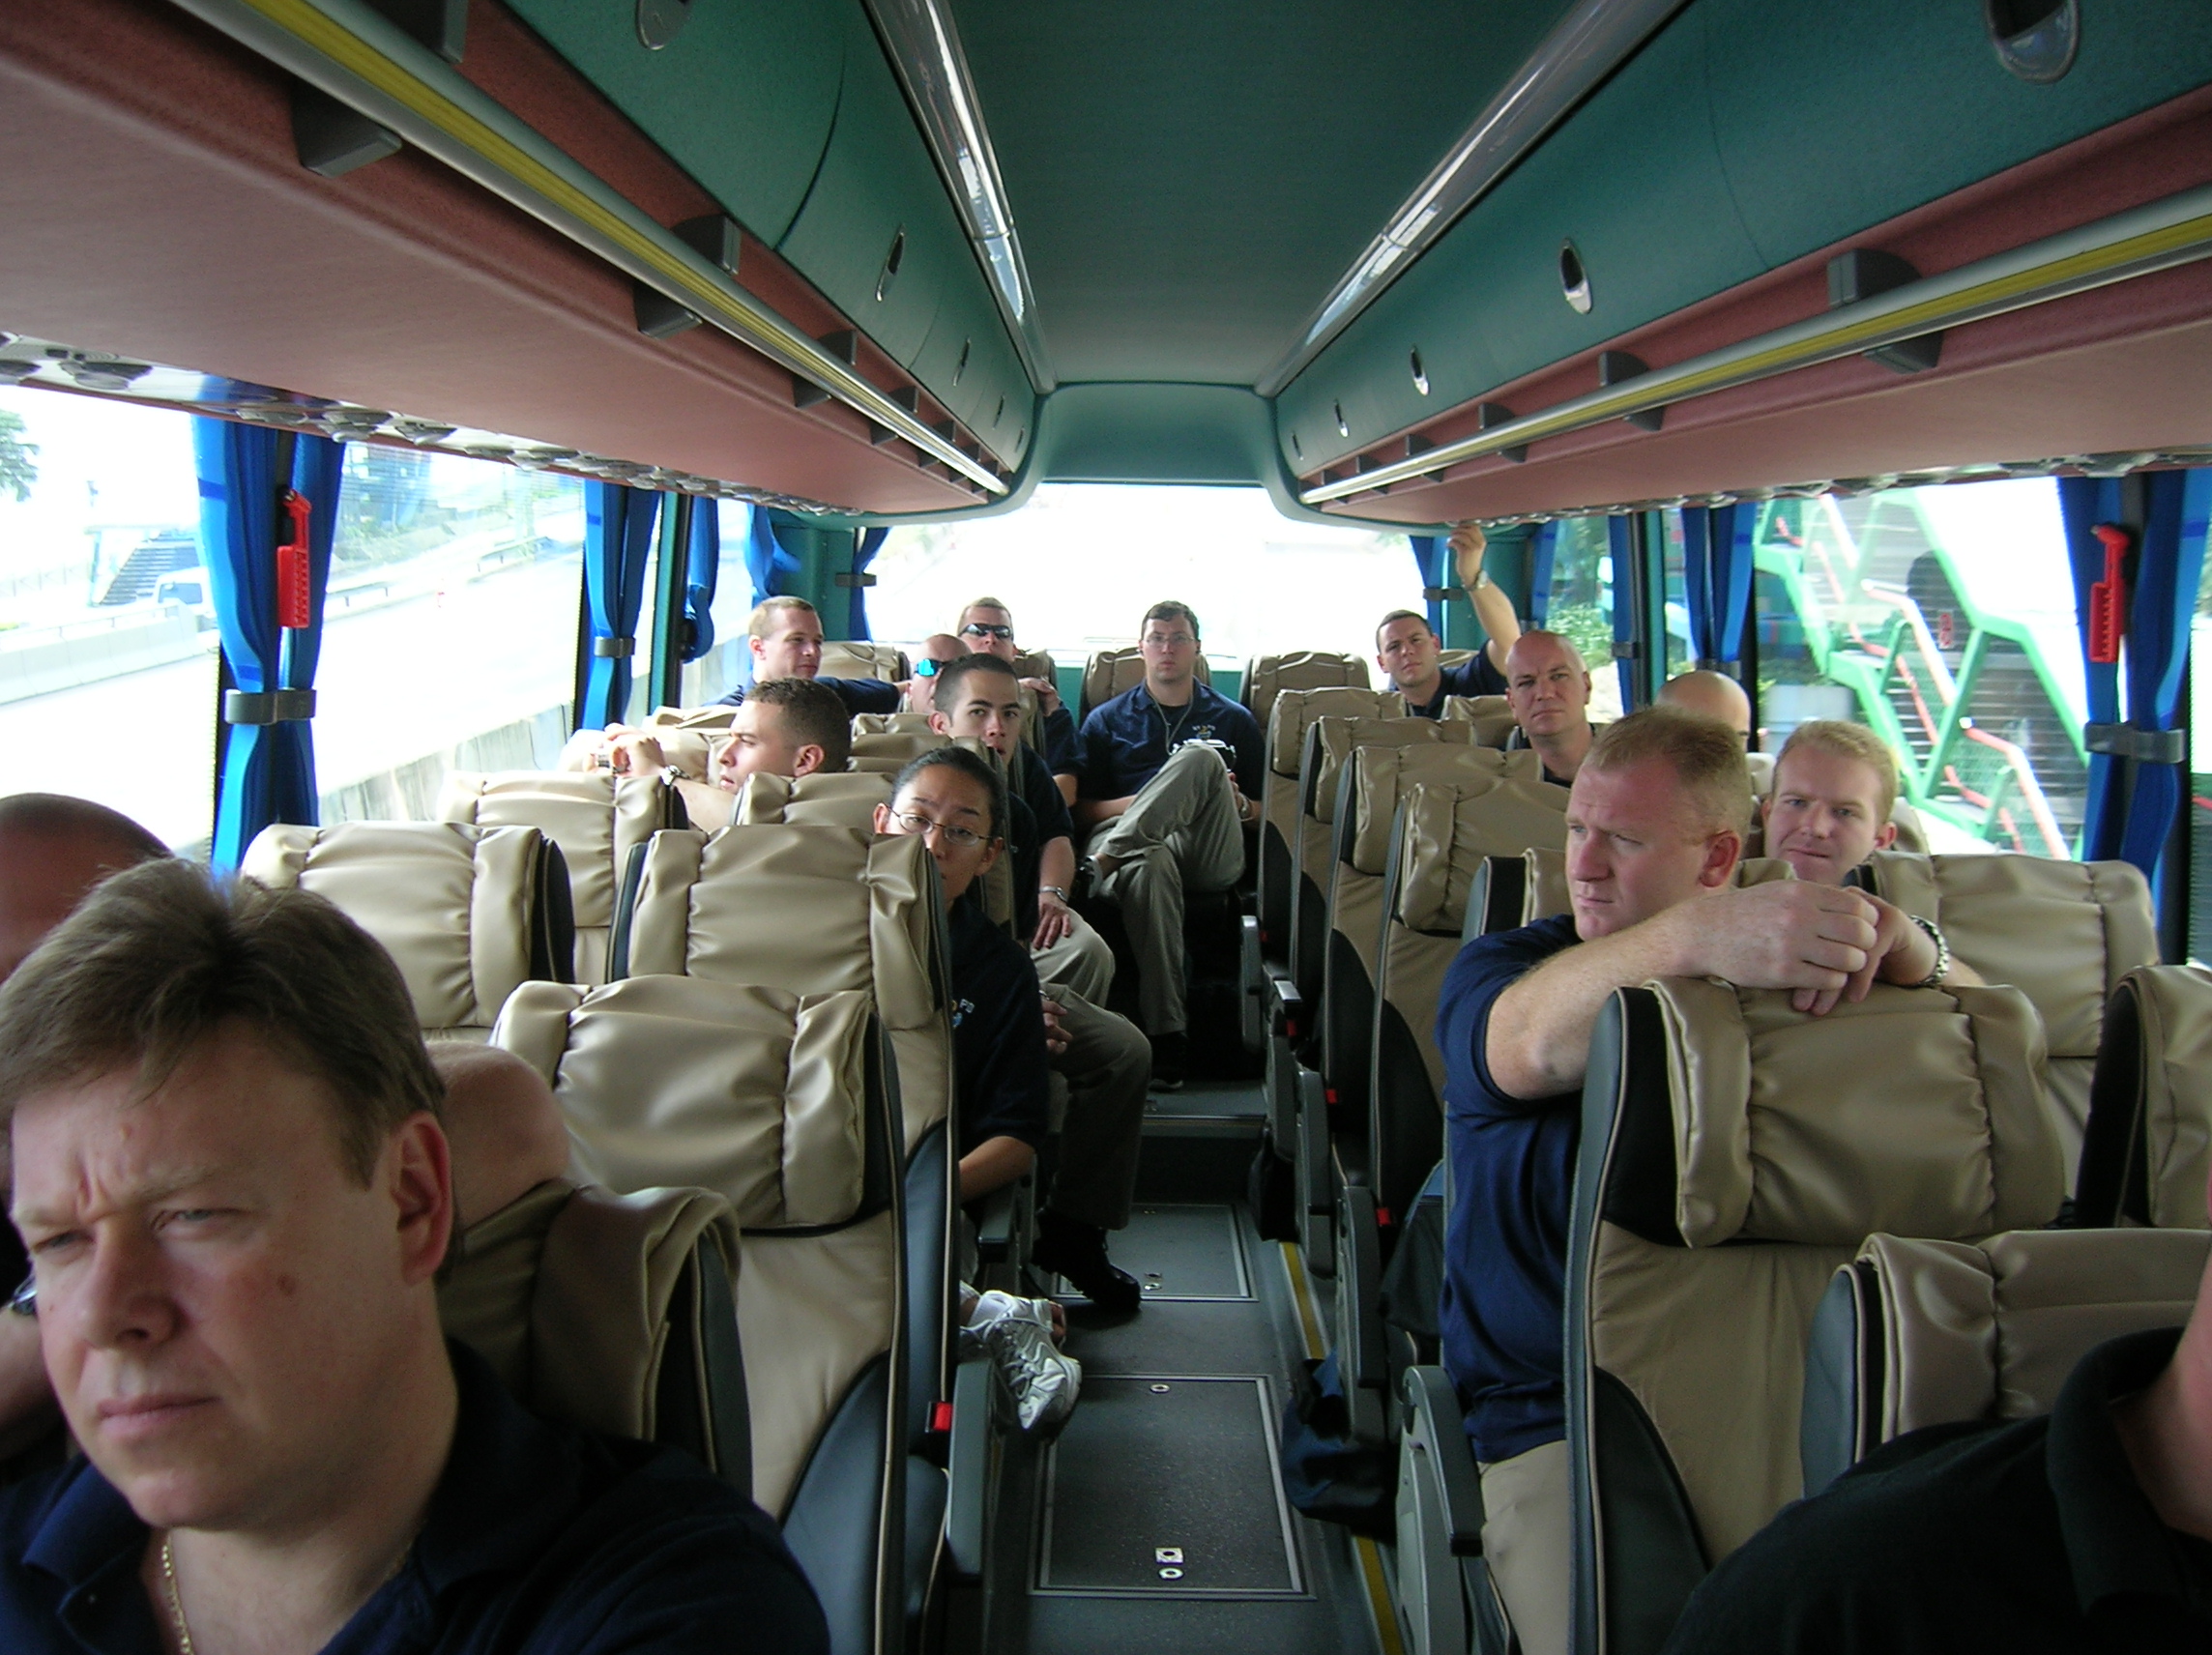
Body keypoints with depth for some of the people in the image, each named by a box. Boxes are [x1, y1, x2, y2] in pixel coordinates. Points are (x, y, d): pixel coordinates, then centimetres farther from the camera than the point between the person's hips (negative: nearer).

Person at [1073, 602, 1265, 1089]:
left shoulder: (1233, 720, 25)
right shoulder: (1107, 719, 22)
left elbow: (1264, 809, 22)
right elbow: (1080, 809, 12)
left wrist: (1236, 804, -2)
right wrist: (1145, 801, -5)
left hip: (1212, 857, 1)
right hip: (1142, 845, 0)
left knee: (1199, 755, -28)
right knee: (1150, 864, -41)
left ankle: (1109, 858, -31)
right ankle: (1165, 1034, -43)